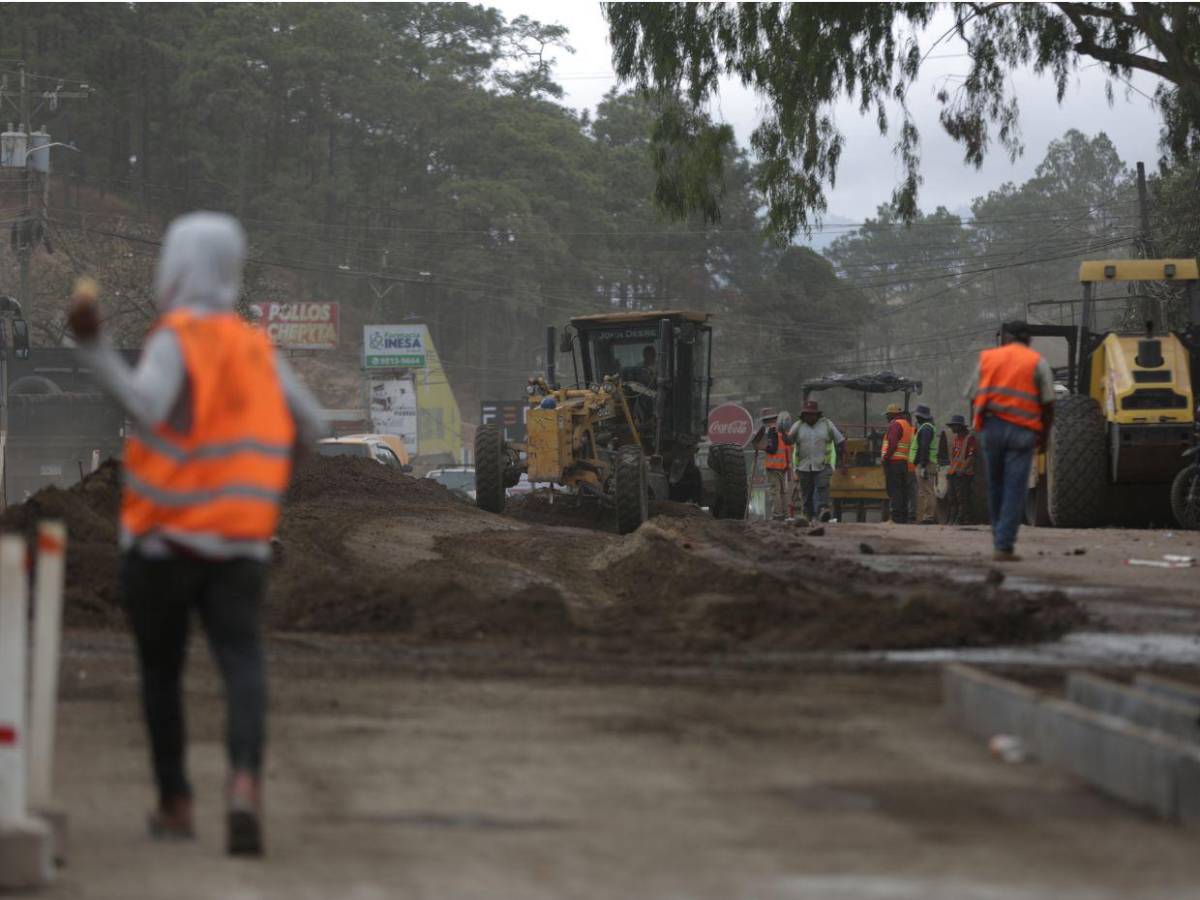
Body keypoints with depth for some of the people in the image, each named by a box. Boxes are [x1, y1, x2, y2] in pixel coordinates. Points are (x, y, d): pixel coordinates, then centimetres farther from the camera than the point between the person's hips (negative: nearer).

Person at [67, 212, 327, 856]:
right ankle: (245, 783, -34)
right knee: (241, 661, -10)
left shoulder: (177, 339, -9)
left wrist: (93, 345, -33)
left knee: (161, 671, 14)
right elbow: (312, 428, 12)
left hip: (163, 539, -3)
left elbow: (145, 407, -27)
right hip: (240, 543, 3)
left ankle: (175, 804, 20)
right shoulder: (257, 346, 8)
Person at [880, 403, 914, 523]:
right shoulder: (907, 424, 20)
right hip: (904, 462, 9)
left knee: (894, 491, -9)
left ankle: (896, 517, -13)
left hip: (893, 462, -9)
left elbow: (892, 443, -20)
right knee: (903, 490, 12)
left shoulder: (895, 424, -9)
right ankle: (904, 516, 14)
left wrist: (885, 457, -14)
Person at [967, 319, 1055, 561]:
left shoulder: (987, 358, 13)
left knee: (995, 487, 15)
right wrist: (1043, 435, 11)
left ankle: (1000, 540, 20)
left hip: (991, 426, 3)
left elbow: (974, 398, 11)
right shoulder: (1037, 362, 4)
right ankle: (1004, 547, -8)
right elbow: (1048, 404, 0)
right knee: (1014, 490, -2)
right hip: (1023, 431, -3)